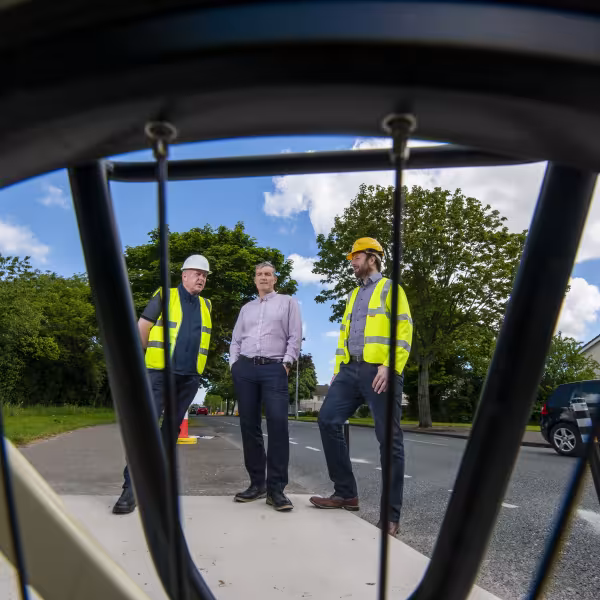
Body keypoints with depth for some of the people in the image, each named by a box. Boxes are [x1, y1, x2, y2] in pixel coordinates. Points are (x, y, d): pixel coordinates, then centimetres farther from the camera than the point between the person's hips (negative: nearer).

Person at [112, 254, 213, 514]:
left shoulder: (205, 306, 13)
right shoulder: (164, 296, -1)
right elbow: (142, 328, -1)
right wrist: (149, 355, 4)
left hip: (190, 377, 5)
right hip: (161, 371, -4)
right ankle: (132, 486, -8)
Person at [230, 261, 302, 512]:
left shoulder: (288, 302, 11)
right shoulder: (246, 308, 22)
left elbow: (295, 336, 2)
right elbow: (236, 339, 19)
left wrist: (286, 363, -7)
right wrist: (234, 364, 6)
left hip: (274, 369, -4)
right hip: (245, 368, 4)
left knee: (277, 424, -14)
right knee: (249, 425, 3)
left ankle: (276, 488, -7)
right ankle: (257, 483, 13)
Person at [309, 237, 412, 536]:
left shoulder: (389, 288, 3)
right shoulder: (353, 295, 25)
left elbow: (404, 330, -8)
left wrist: (389, 366, -20)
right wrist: (338, 370, 15)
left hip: (379, 371, -7)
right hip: (350, 369, 7)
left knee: (389, 438, -3)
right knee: (328, 419, -2)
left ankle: (390, 514, 7)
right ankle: (346, 493, 11)